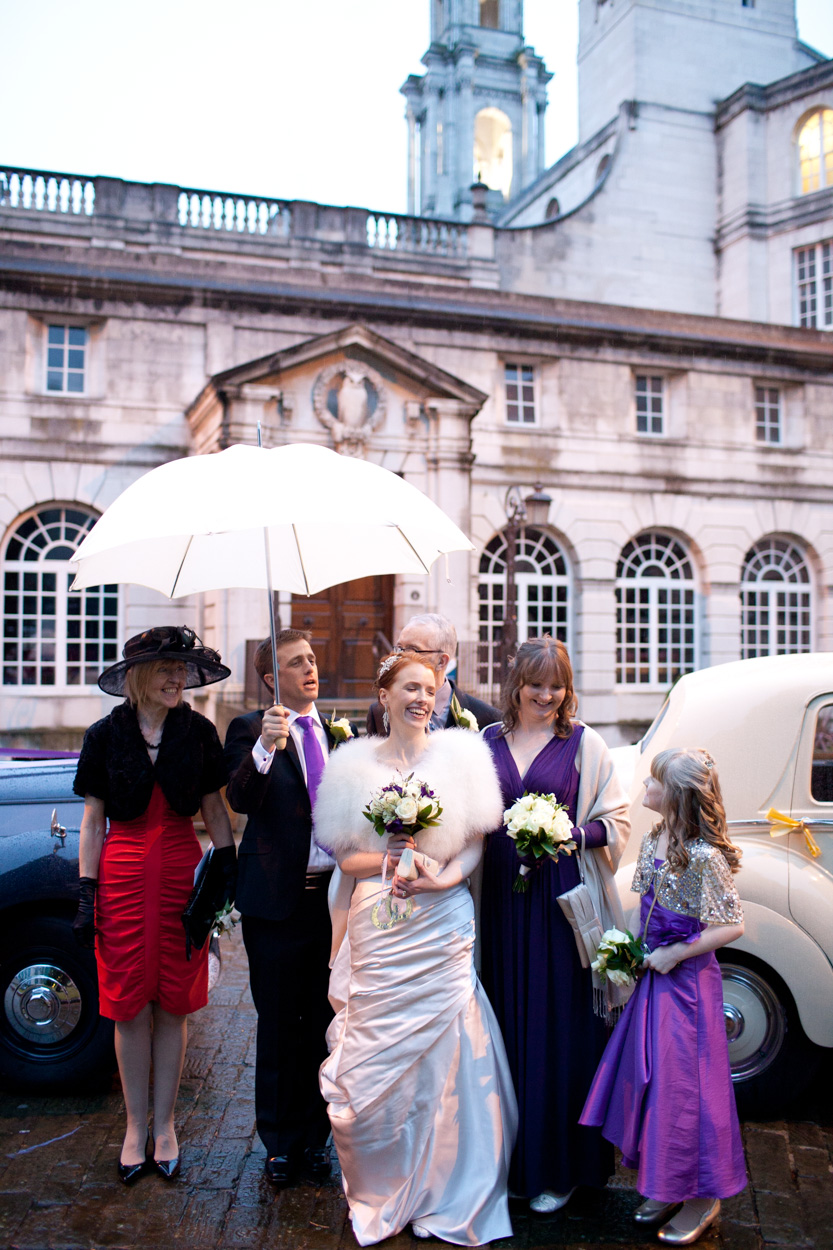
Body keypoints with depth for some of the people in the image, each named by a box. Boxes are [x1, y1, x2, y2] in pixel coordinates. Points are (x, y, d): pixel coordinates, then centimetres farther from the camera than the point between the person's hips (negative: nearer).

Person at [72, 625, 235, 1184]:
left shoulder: (199, 731, -1)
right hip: (122, 874, 0)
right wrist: (87, 896, -3)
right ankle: (136, 1125, 24)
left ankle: (164, 1123, 24)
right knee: (130, 1005, 7)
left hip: (182, 871, 1)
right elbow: (92, 821, 1)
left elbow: (215, 810, 5)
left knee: (174, 1004, 8)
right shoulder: (106, 735, -3)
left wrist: (230, 869, -1)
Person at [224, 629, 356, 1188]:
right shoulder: (250, 729, -5)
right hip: (277, 897, -4)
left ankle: (315, 1135, 31)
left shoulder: (338, 732, 10)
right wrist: (265, 748, -38)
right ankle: (281, 1140, 28)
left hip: (334, 893, 4)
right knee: (279, 1025, 10)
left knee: (322, 1022, 15)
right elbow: (241, 800, -24)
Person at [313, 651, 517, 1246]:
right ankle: (380, 1193, 27)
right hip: (377, 931, 1)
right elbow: (347, 858, 5)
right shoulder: (356, 766, 5)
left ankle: (446, 1198, 24)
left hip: (442, 932, 0)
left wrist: (444, 876, -14)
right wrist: (393, 860, -13)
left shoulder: (459, 755, 3)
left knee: (444, 1058, 3)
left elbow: (477, 840, 3)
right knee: (374, 1063, 5)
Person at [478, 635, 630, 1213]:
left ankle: (560, 1165, 20)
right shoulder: (488, 742, 7)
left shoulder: (584, 743, 0)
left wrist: (570, 834, -16)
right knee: (508, 1020, 9)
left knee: (559, 1025, 3)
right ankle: (512, 1154, 27)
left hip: (562, 898, -3)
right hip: (502, 896, 3)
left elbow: (616, 821, 0)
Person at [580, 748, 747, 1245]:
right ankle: (665, 1185, 31)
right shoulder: (653, 840, 2)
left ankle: (703, 1198, 22)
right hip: (654, 976, 8)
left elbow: (733, 926, -20)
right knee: (651, 1074, 14)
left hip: (688, 981, -8)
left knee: (685, 1082, 3)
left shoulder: (703, 856, -23)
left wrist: (676, 954, -17)